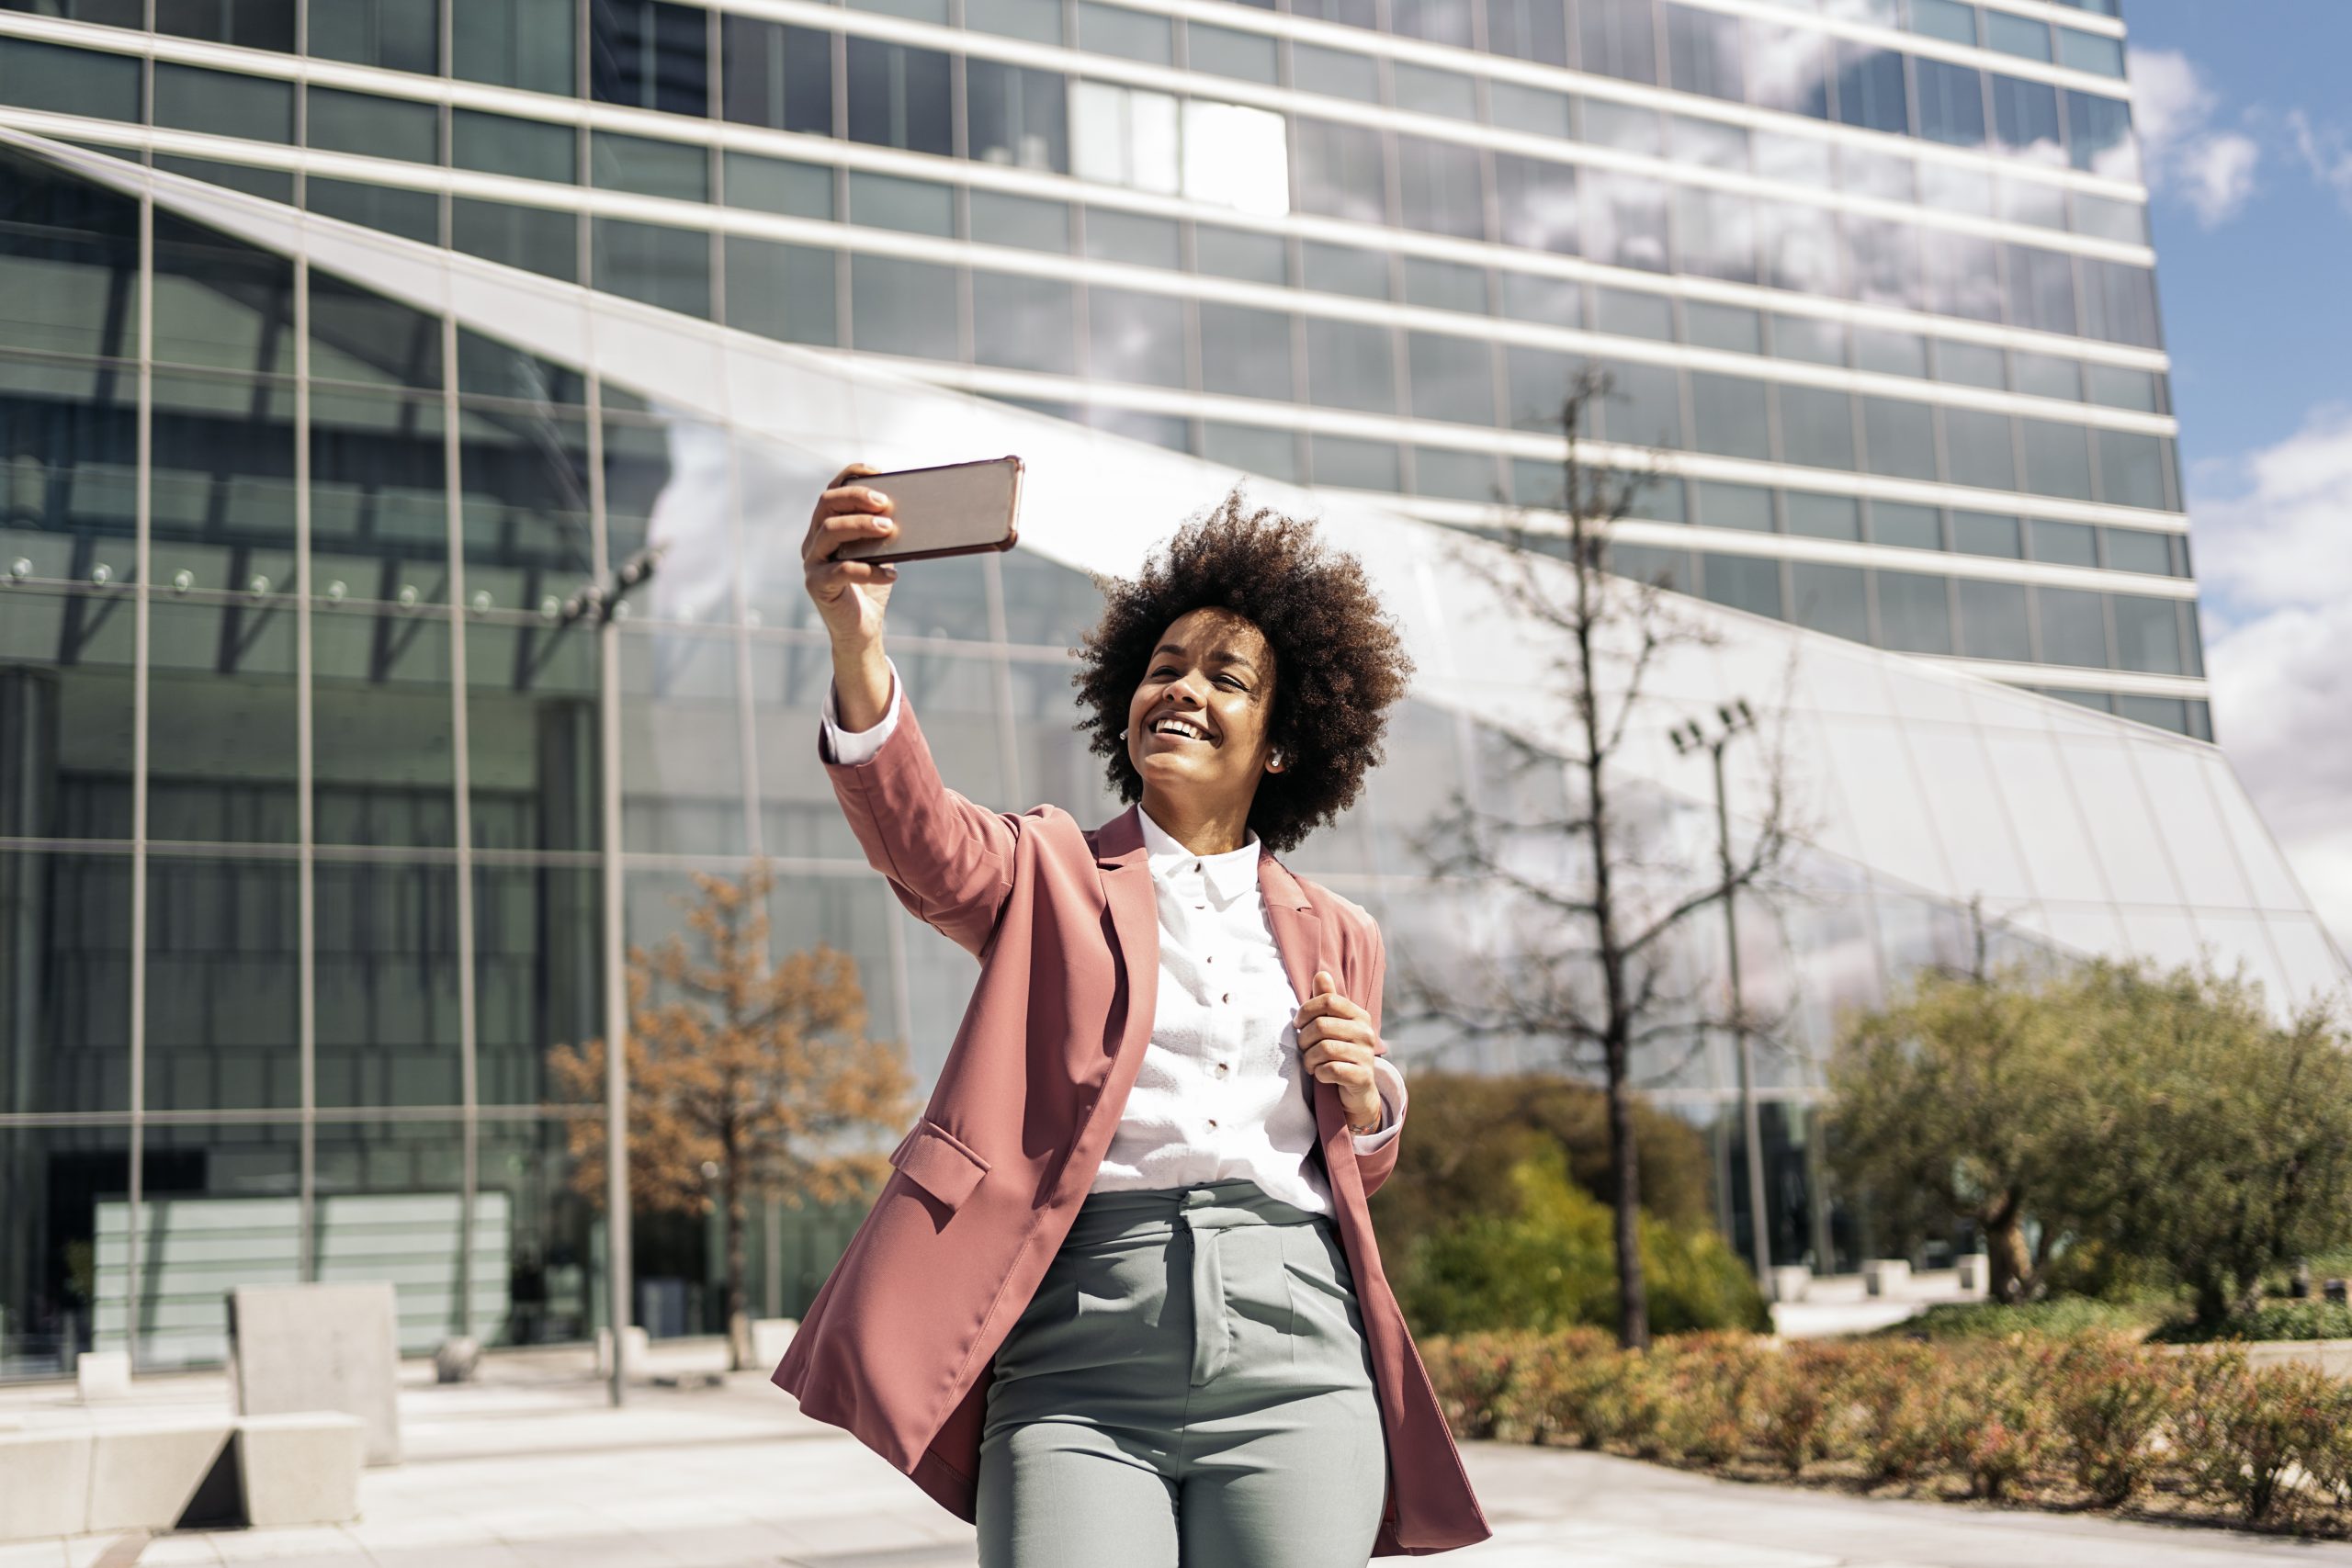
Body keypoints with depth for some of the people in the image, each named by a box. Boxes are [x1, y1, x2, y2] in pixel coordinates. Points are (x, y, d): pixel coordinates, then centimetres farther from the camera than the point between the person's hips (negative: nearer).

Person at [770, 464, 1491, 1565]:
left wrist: (1367, 1096, 4)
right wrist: (856, 649, -32)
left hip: (1292, 1360, 3)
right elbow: (916, 833, -13)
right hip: (1080, 1361, -2)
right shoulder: (1051, 874, 10)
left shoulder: (1334, 938, 19)